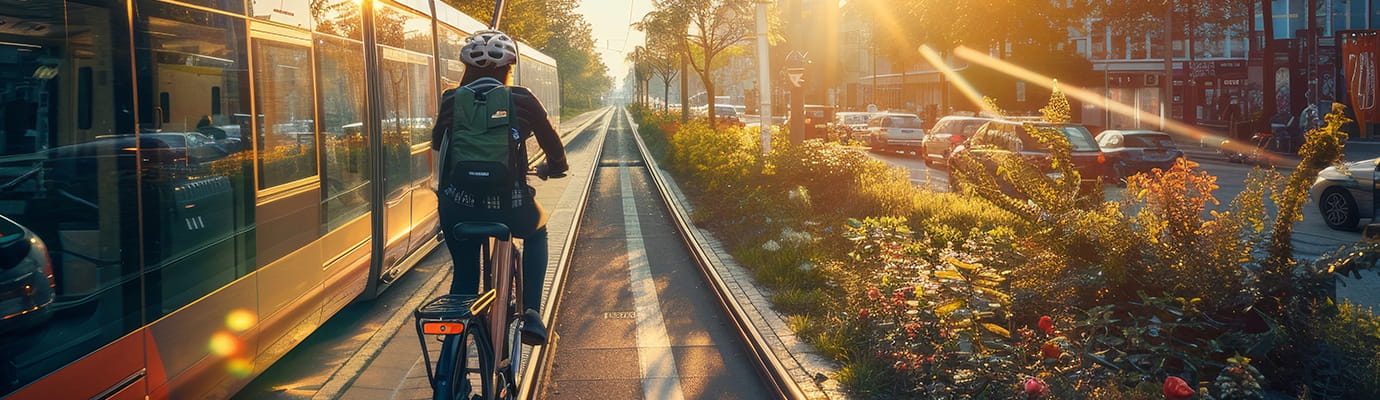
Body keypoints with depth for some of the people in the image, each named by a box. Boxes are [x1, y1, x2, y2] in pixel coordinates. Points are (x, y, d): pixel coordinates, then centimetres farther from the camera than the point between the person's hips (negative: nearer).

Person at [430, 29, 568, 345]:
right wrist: (554, 168, 30)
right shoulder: (521, 99, -1)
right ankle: (531, 314, 18)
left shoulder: (451, 100, 4)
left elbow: (437, 143, 20)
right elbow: (553, 144, 8)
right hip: (509, 205, -1)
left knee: (464, 273, 23)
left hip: (458, 205, 1)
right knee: (536, 233, 31)